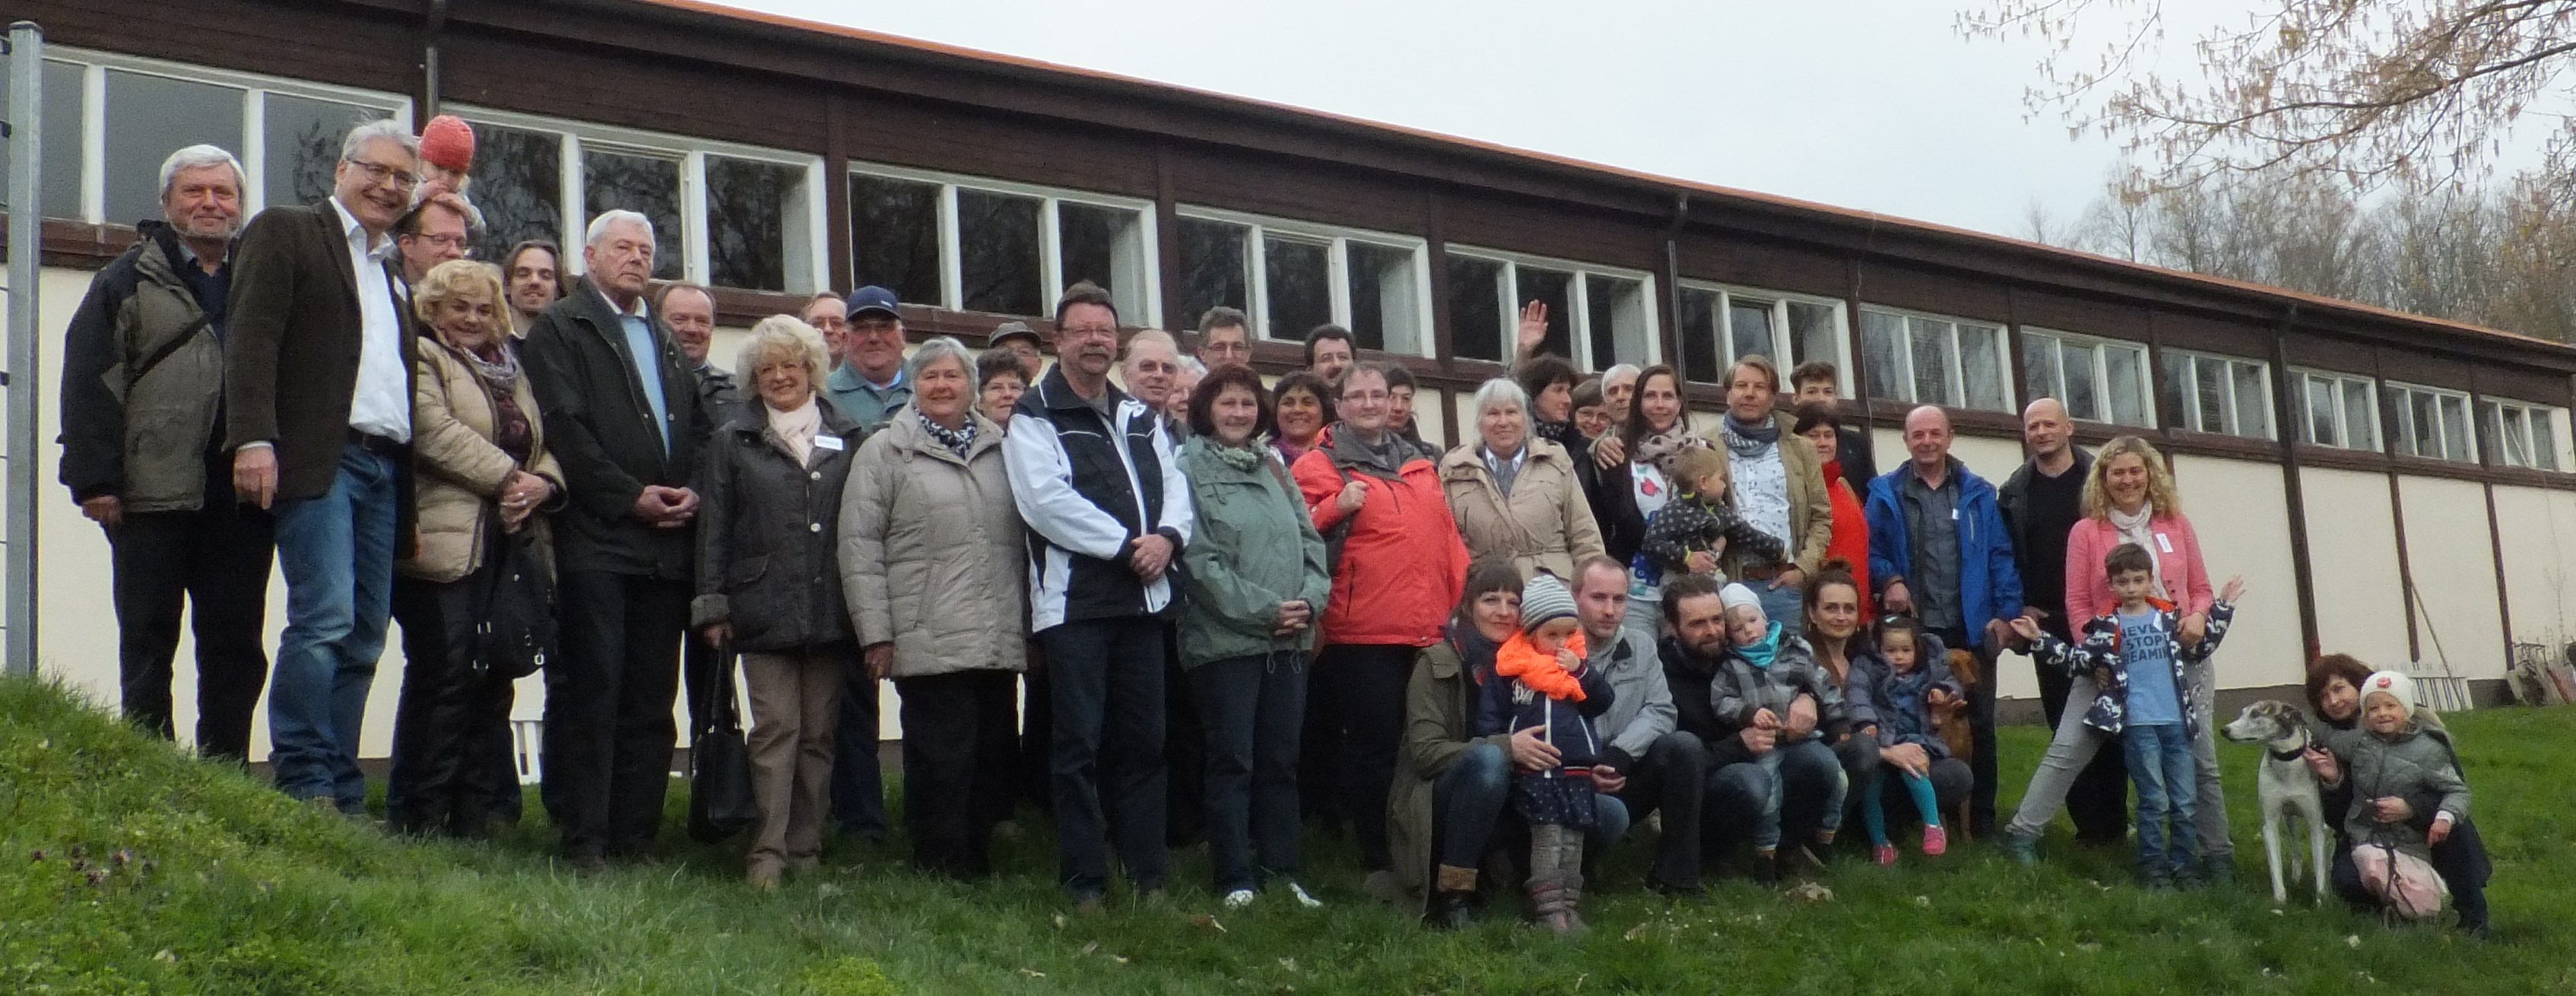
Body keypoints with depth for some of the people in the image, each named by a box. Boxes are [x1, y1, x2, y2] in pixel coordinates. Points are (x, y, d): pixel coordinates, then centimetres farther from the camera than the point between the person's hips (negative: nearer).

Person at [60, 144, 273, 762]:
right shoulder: (130, 281, 7)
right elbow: (88, 382, -2)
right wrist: (95, 480, -11)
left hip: (241, 497, 3)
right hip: (154, 497, -3)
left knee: (236, 647, 6)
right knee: (147, 646, 3)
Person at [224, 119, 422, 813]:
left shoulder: (392, 270, 25)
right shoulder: (286, 232, 6)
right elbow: (252, 336, -6)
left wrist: (413, 479, 9)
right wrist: (254, 439, -19)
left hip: (386, 467, 7)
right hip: (320, 459, -6)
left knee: (365, 635, 3)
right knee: (324, 618, -15)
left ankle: (341, 795, 6)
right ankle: (303, 787, -11)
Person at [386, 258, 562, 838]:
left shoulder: (512, 371, 24)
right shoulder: (420, 360, 2)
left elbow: (545, 448, 20)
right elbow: (436, 434, -13)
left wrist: (542, 484, -2)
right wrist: (508, 476, -13)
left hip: (509, 547, 7)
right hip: (445, 546, -7)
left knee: (493, 679, 5)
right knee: (443, 676, -8)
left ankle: (475, 815, 10)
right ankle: (419, 815, -2)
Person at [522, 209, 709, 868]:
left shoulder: (666, 338, 24)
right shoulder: (560, 327, 4)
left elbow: (699, 426, 20)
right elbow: (564, 426, -7)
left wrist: (693, 492, 1)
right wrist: (631, 497, -12)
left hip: (668, 541, 6)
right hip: (598, 540, -6)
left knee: (651, 698, 5)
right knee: (590, 692, -6)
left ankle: (636, 838, 9)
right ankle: (583, 840, -2)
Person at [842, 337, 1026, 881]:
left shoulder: (1000, 448, 15)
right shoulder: (886, 451, 3)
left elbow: (1022, 540, 21)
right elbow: (859, 545, -2)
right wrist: (876, 633, -8)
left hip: (999, 643, 5)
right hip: (929, 645, -5)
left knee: (996, 760, 8)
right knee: (941, 764, -3)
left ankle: (978, 865, 20)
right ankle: (945, 874, 7)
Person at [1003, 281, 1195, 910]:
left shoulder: (1139, 417, 19)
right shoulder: (1035, 417, 0)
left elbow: (1174, 485, 12)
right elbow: (1045, 500, -13)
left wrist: (1167, 537, -9)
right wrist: (1126, 545, -14)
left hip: (1143, 598, 6)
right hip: (1074, 599, -5)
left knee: (1142, 741, 8)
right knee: (1080, 744, -3)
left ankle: (1148, 875, 14)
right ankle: (1084, 881, 2)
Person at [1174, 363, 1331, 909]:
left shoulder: (1273, 468, 16)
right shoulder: (1189, 468, -4)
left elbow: (1310, 540, 13)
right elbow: (1200, 559, -12)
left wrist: (1310, 600, -5)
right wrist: (1264, 609, -14)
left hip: (1289, 639, 6)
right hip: (1226, 639, -6)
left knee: (1281, 760, 10)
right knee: (1233, 762, -2)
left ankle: (1282, 873, 16)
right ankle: (1236, 881, 3)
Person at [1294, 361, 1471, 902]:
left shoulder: (1420, 466, 20)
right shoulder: (1319, 464, 3)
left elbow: (1448, 538, 20)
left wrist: (1465, 602, 12)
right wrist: (1336, 508, -19)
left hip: (1429, 633, 5)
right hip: (1362, 635, -5)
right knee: (1375, 747, -4)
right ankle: (1380, 863, 5)